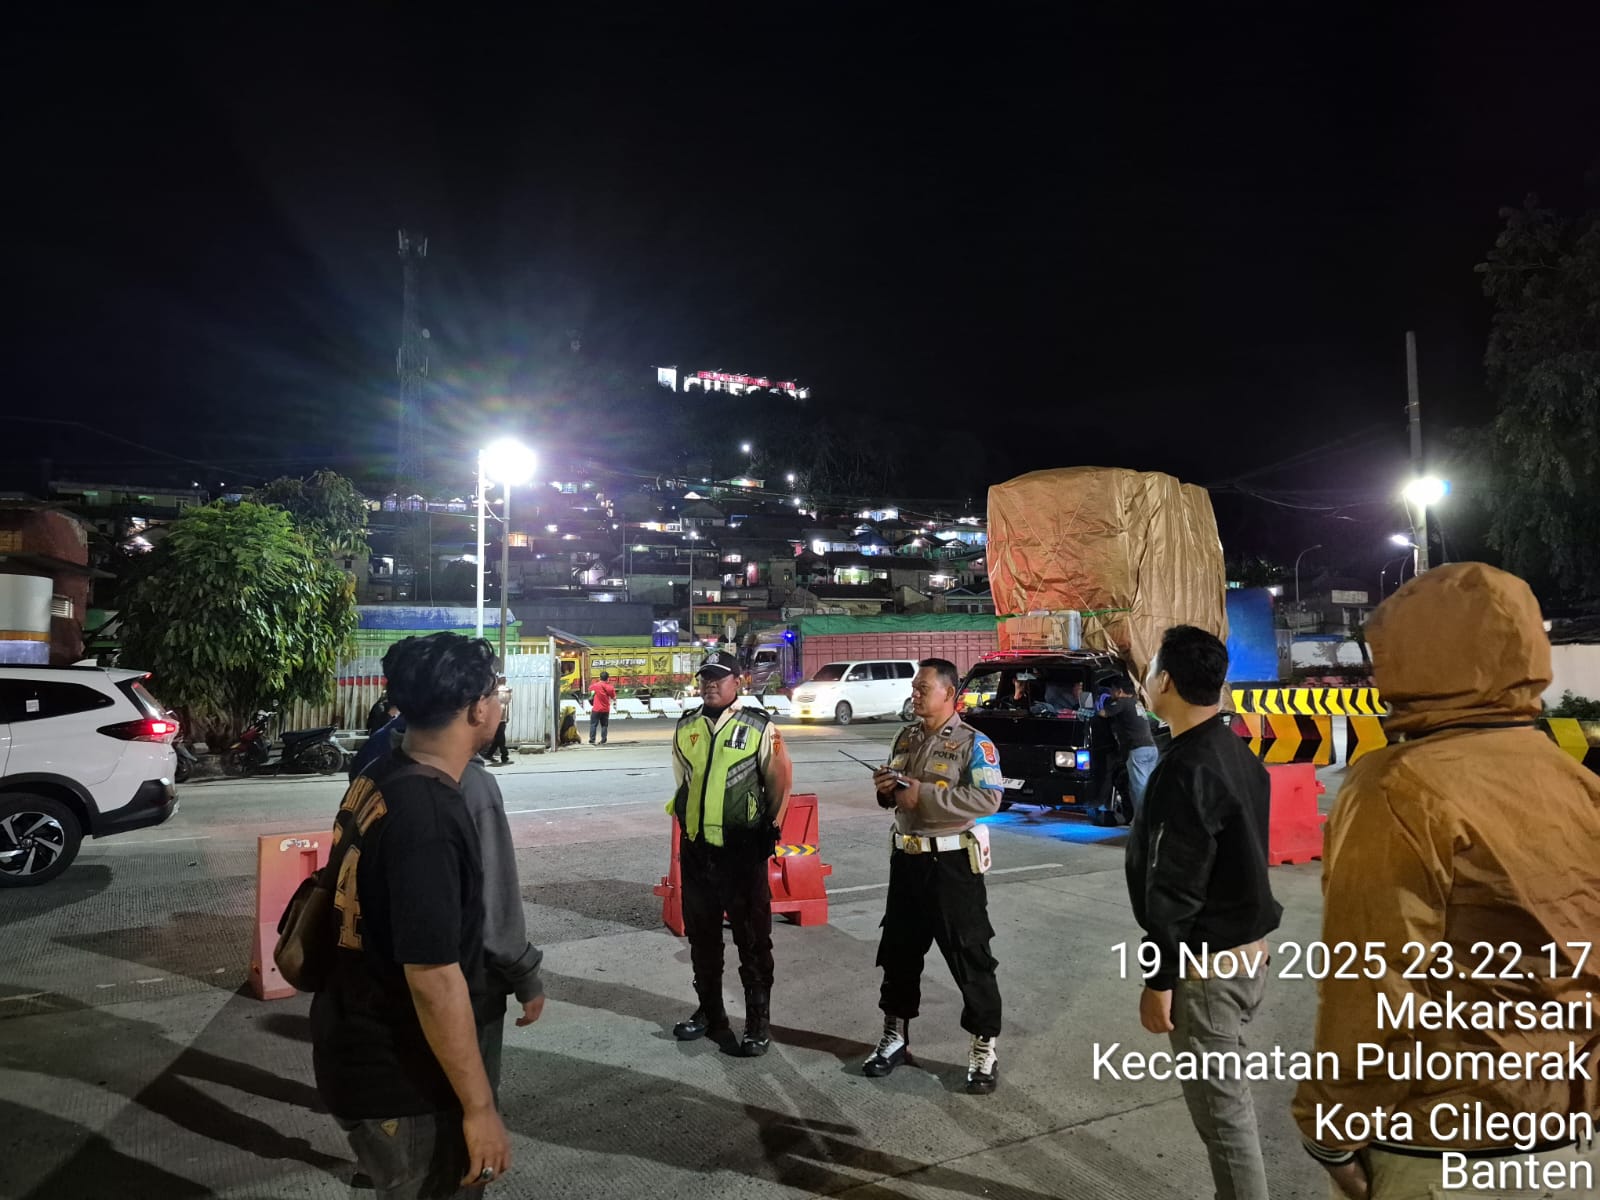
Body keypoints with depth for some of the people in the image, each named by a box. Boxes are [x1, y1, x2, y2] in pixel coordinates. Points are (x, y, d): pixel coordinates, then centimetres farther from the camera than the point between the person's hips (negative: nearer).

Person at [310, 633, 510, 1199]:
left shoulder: (378, 780, 0)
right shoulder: (427, 816, -30)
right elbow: (433, 977, -29)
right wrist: (479, 1106, -20)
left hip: (360, 1049, 8)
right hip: (397, 1077, -8)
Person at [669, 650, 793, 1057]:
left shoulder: (760, 728, -9)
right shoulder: (685, 727, 5)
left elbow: (780, 784, -2)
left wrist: (770, 829, -1)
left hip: (743, 849, -5)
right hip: (696, 849, 5)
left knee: (753, 939, 5)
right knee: (701, 935, 17)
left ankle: (759, 1021, 19)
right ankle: (709, 1012, 34)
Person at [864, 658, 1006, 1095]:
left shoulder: (973, 743, -11)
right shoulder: (906, 737, 9)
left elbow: (989, 798, -25)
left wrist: (925, 794, -25)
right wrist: (886, 789, -4)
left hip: (952, 863, -6)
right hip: (906, 858, 7)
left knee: (969, 956, 3)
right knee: (898, 951, 16)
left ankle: (985, 1047, 18)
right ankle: (895, 1035, 33)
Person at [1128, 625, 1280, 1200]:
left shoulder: (1185, 769, -24)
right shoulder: (1238, 753, 6)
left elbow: (1174, 890, -24)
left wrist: (1158, 980, -17)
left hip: (1206, 965, -10)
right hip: (1247, 950, 10)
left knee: (1222, 1109, 3)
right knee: (1227, 1098, 21)